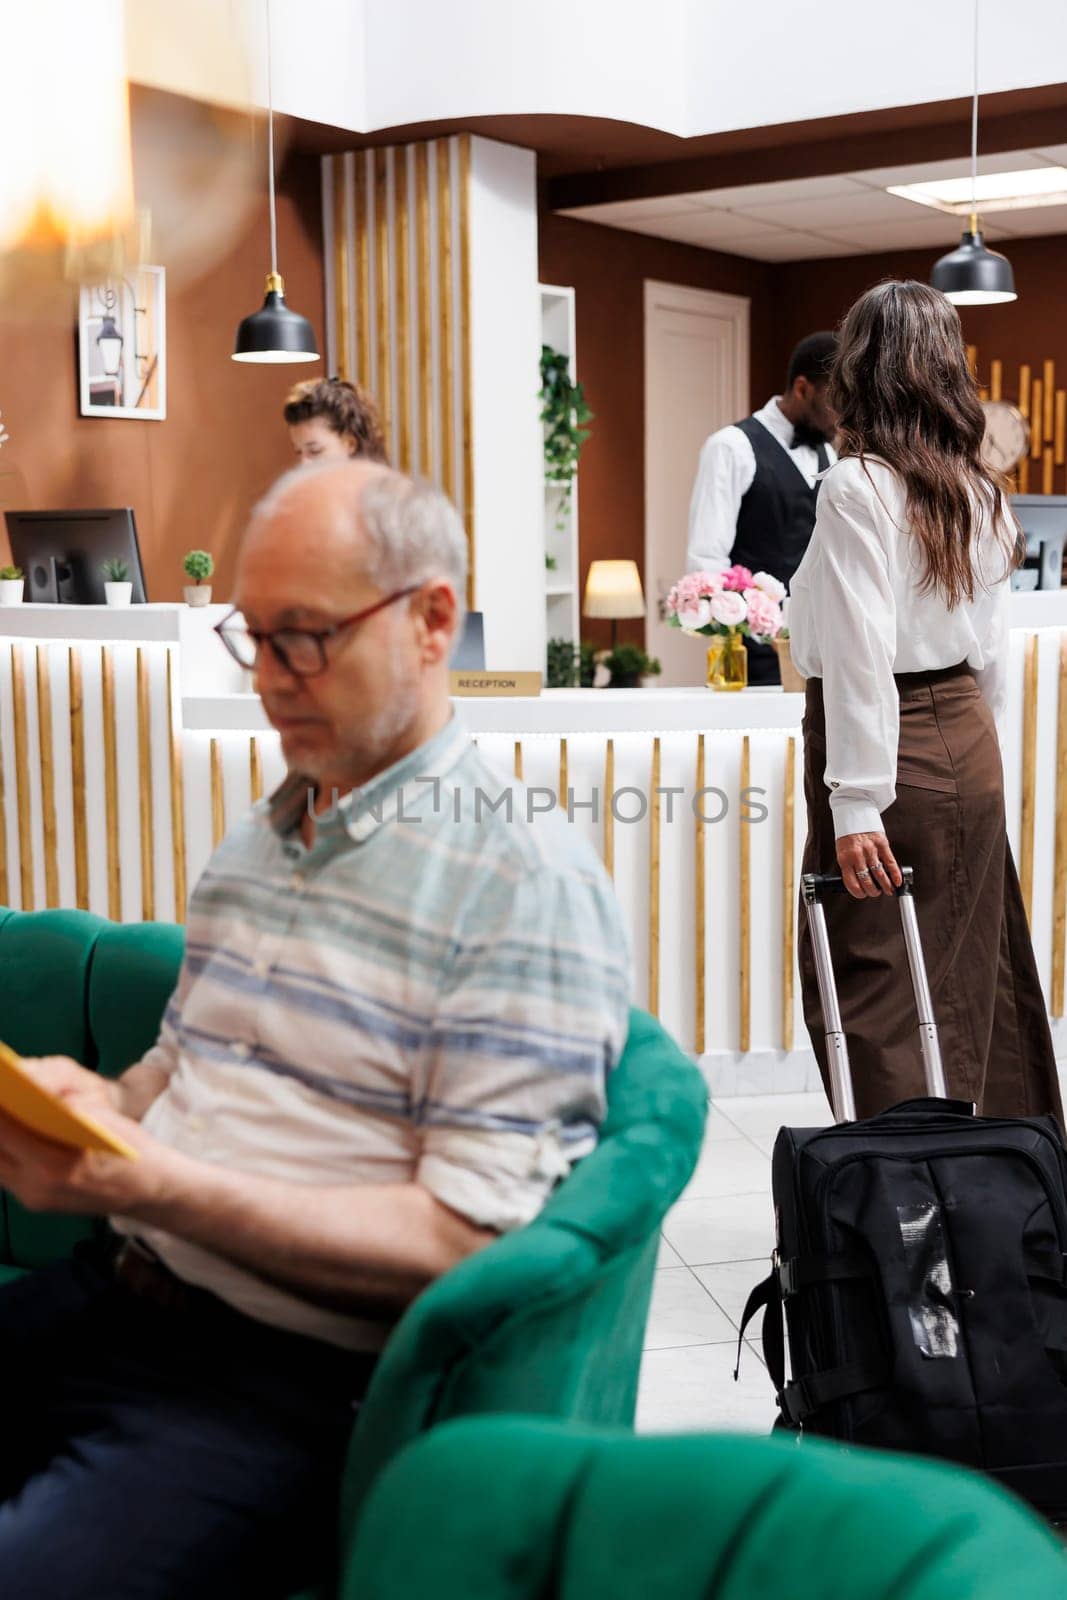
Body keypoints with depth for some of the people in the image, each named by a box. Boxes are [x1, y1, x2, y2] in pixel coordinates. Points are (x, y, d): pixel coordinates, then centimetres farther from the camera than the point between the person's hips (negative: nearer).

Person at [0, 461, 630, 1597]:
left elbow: (469, 1239, -15)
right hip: (105, 1302, 7)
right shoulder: (256, 840, 15)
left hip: (281, 1379, -7)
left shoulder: (527, 882, -10)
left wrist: (160, 1189, -22)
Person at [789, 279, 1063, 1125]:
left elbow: (860, 654, -20)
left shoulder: (857, 487, -13)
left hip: (890, 741, -8)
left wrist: (856, 800, -20)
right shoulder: (978, 490, 9)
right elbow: (992, 648, 14)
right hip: (967, 739, 8)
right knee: (967, 976, 15)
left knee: (869, 992, 1)